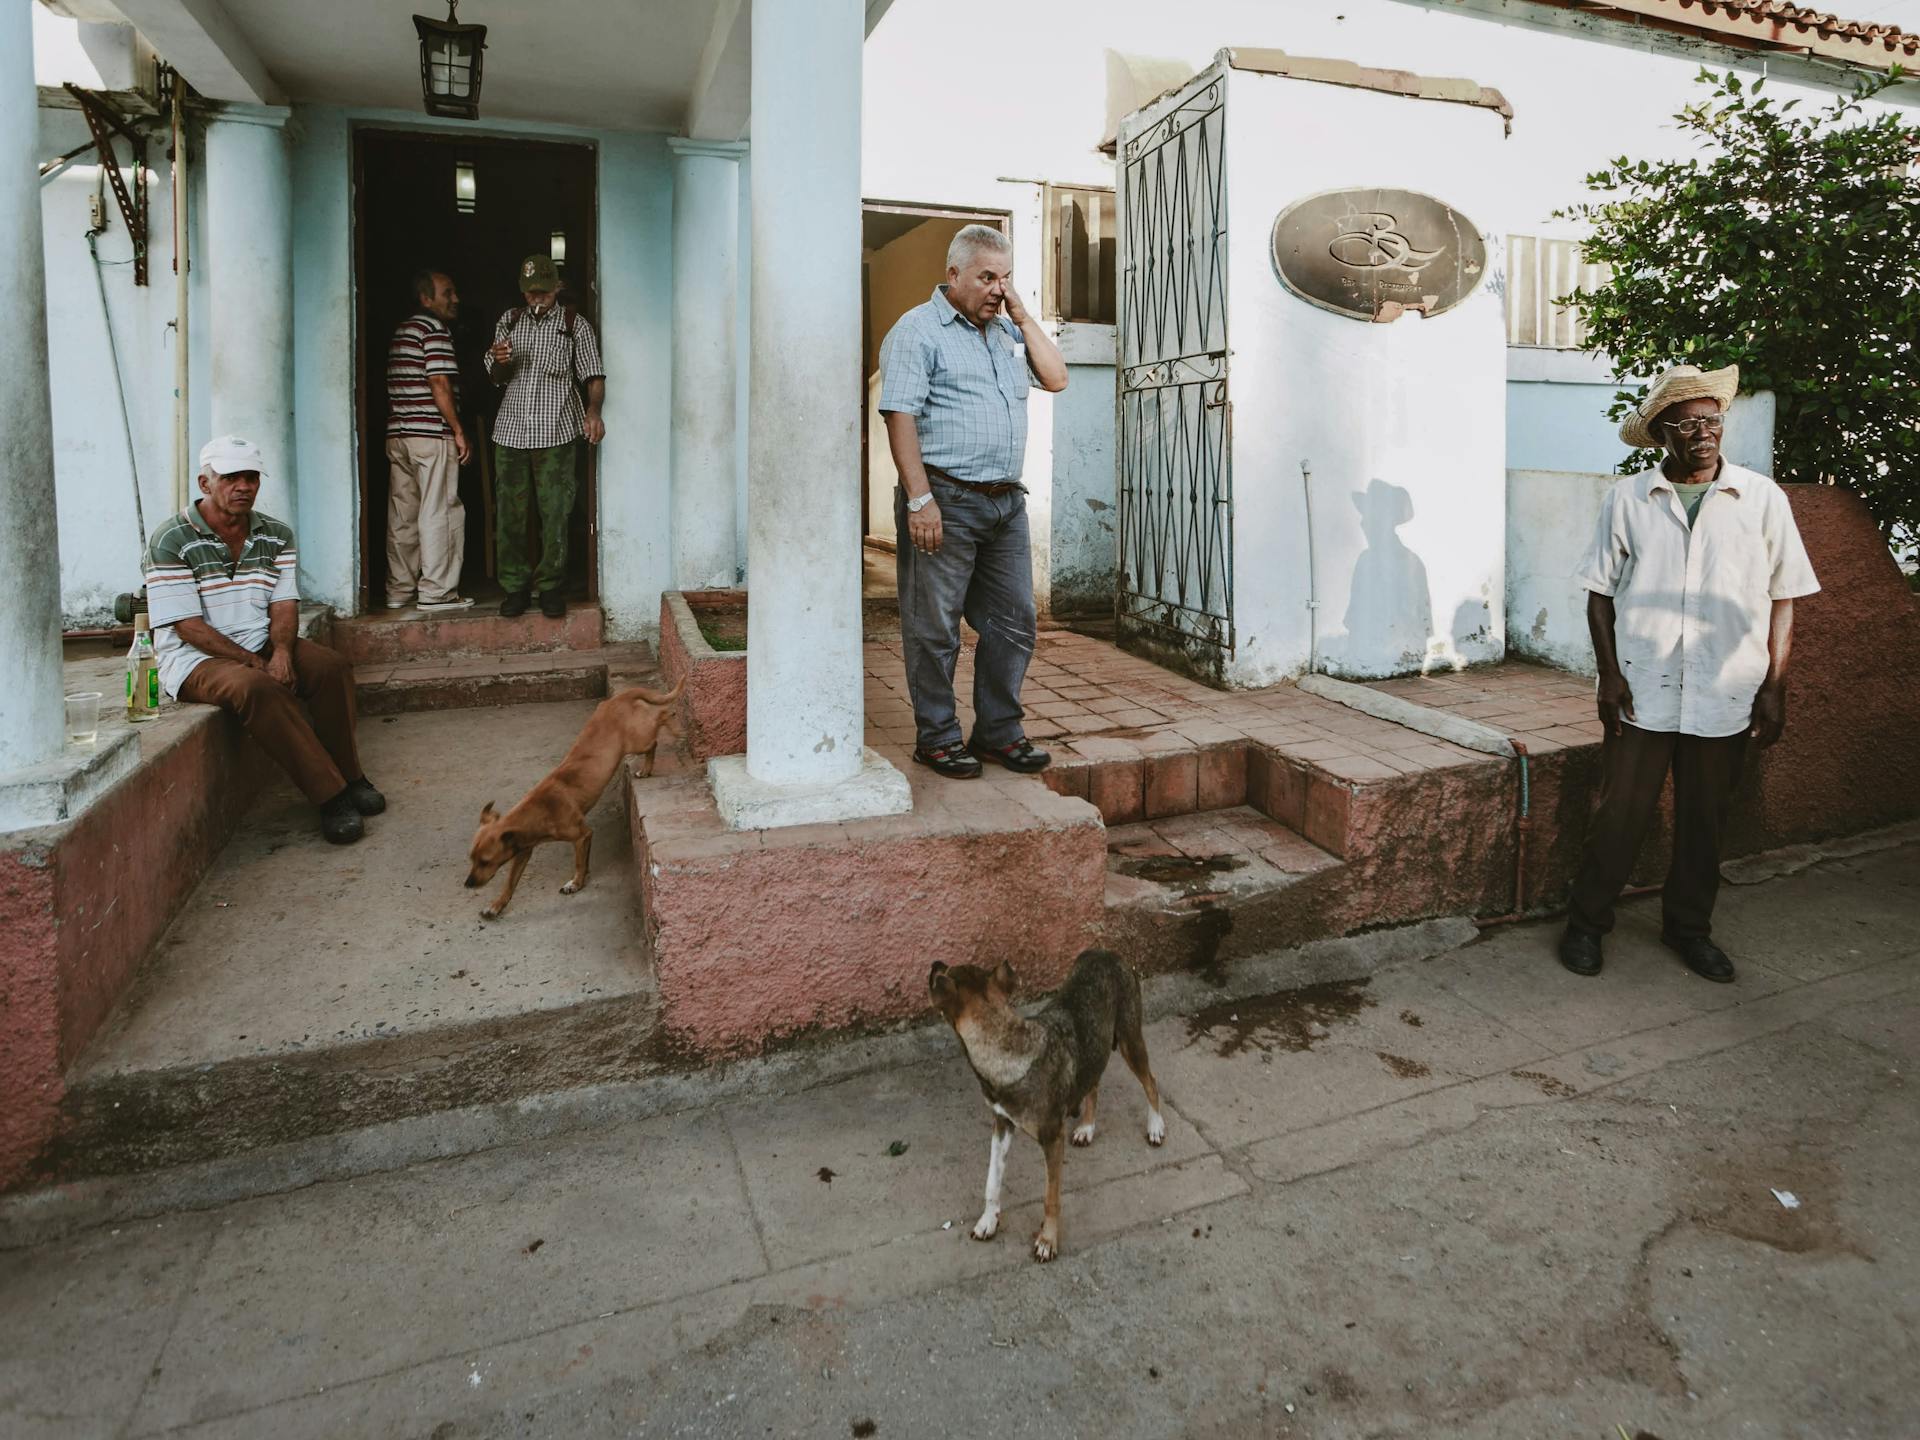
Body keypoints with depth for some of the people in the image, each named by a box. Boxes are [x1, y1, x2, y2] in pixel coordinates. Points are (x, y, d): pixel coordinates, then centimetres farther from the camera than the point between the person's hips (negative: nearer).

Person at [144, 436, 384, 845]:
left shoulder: (277, 535, 7)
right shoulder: (170, 542, -10)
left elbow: (285, 605, 2)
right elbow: (189, 627, -14)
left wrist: (281, 652, -19)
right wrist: (256, 664, -20)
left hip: (263, 645, 5)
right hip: (197, 659, -5)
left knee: (332, 668, -22)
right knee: (257, 689, -35)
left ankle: (349, 777, -11)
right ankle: (331, 797, -33)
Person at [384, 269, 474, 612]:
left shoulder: (401, 331, 20)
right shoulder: (435, 329, -7)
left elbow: (395, 388, 20)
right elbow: (439, 384, -15)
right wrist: (459, 432, -13)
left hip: (397, 435, 9)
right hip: (431, 434, -9)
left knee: (401, 515, 10)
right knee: (439, 513, -4)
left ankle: (399, 591, 15)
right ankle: (437, 592, -3)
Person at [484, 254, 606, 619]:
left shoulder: (575, 324, 6)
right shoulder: (509, 321, 16)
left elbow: (594, 375, 2)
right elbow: (496, 378, 18)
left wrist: (593, 410, -17)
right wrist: (500, 361, -5)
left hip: (556, 430, -3)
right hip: (511, 429, 3)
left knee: (555, 511, -6)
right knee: (509, 512, 1)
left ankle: (550, 586, 5)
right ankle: (515, 586, 10)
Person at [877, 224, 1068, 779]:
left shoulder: (1007, 331, 20)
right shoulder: (918, 330, -2)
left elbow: (1056, 378, 14)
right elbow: (900, 416, -11)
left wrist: (1022, 316, 8)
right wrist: (920, 499, -20)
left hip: (1007, 503, 7)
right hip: (946, 502, -7)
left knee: (1013, 623, 8)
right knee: (935, 628, 0)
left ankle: (998, 731, 20)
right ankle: (937, 737, 12)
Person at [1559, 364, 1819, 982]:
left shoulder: (1763, 499, 2)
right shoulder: (1627, 499, 0)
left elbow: (1783, 599, 5)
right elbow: (1601, 593, 3)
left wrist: (1774, 686, 0)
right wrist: (1609, 673, -5)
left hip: (1726, 696, 2)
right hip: (1642, 691, -1)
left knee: (1704, 821, 12)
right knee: (1619, 814, 2)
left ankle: (1688, 927, 29)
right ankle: (1585, 923, 17)